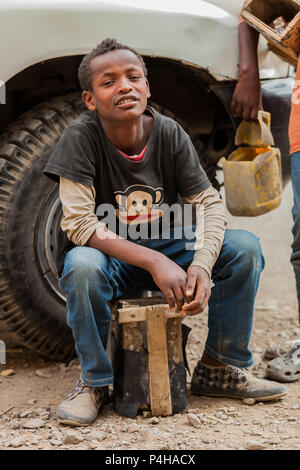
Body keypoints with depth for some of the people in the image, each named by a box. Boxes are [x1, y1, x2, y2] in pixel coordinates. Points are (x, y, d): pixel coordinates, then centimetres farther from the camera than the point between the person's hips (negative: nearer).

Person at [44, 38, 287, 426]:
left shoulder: (170, 134, -9)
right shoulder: (80, 138, -18)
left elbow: (209, 202, -7)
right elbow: (78, 222, -24)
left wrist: (202, 263, -29)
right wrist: (153, 262, -33)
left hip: (165, 247, 4)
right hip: (110, 256, -3)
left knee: (245, 247, -16)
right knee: (81, 265, -37)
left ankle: (220, 368, 0)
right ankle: (93, 381, -13)